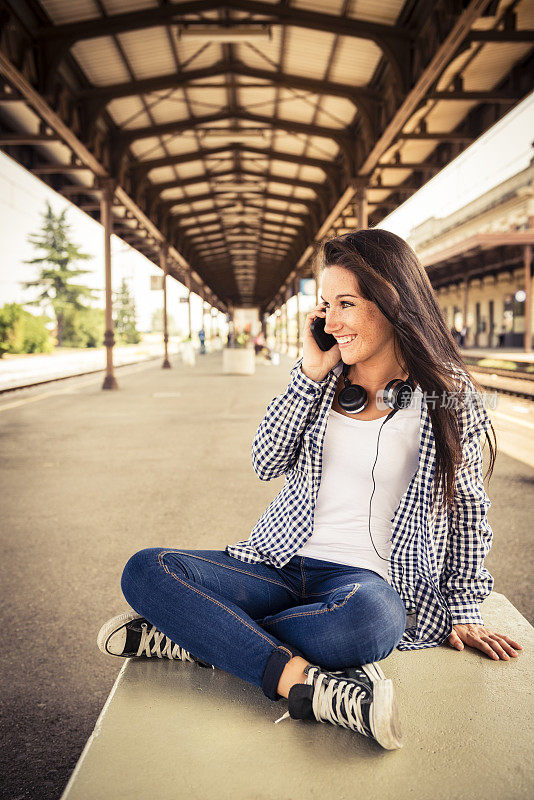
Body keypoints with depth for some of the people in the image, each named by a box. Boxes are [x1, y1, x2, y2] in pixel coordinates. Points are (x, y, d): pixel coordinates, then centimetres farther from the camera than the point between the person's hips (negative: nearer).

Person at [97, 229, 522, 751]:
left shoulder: (447, 394, 0)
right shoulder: (326, 377, 9)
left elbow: (466, 505, 6)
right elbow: (266, 464, 1)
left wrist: (463, 612, 5)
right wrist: (311, 371, -6)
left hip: (366, 577, -3)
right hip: (282, 565, 4)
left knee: (372, 616, -42)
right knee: (146, 570, -19)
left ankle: (192, 639, -24)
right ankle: (304, 681, -31)